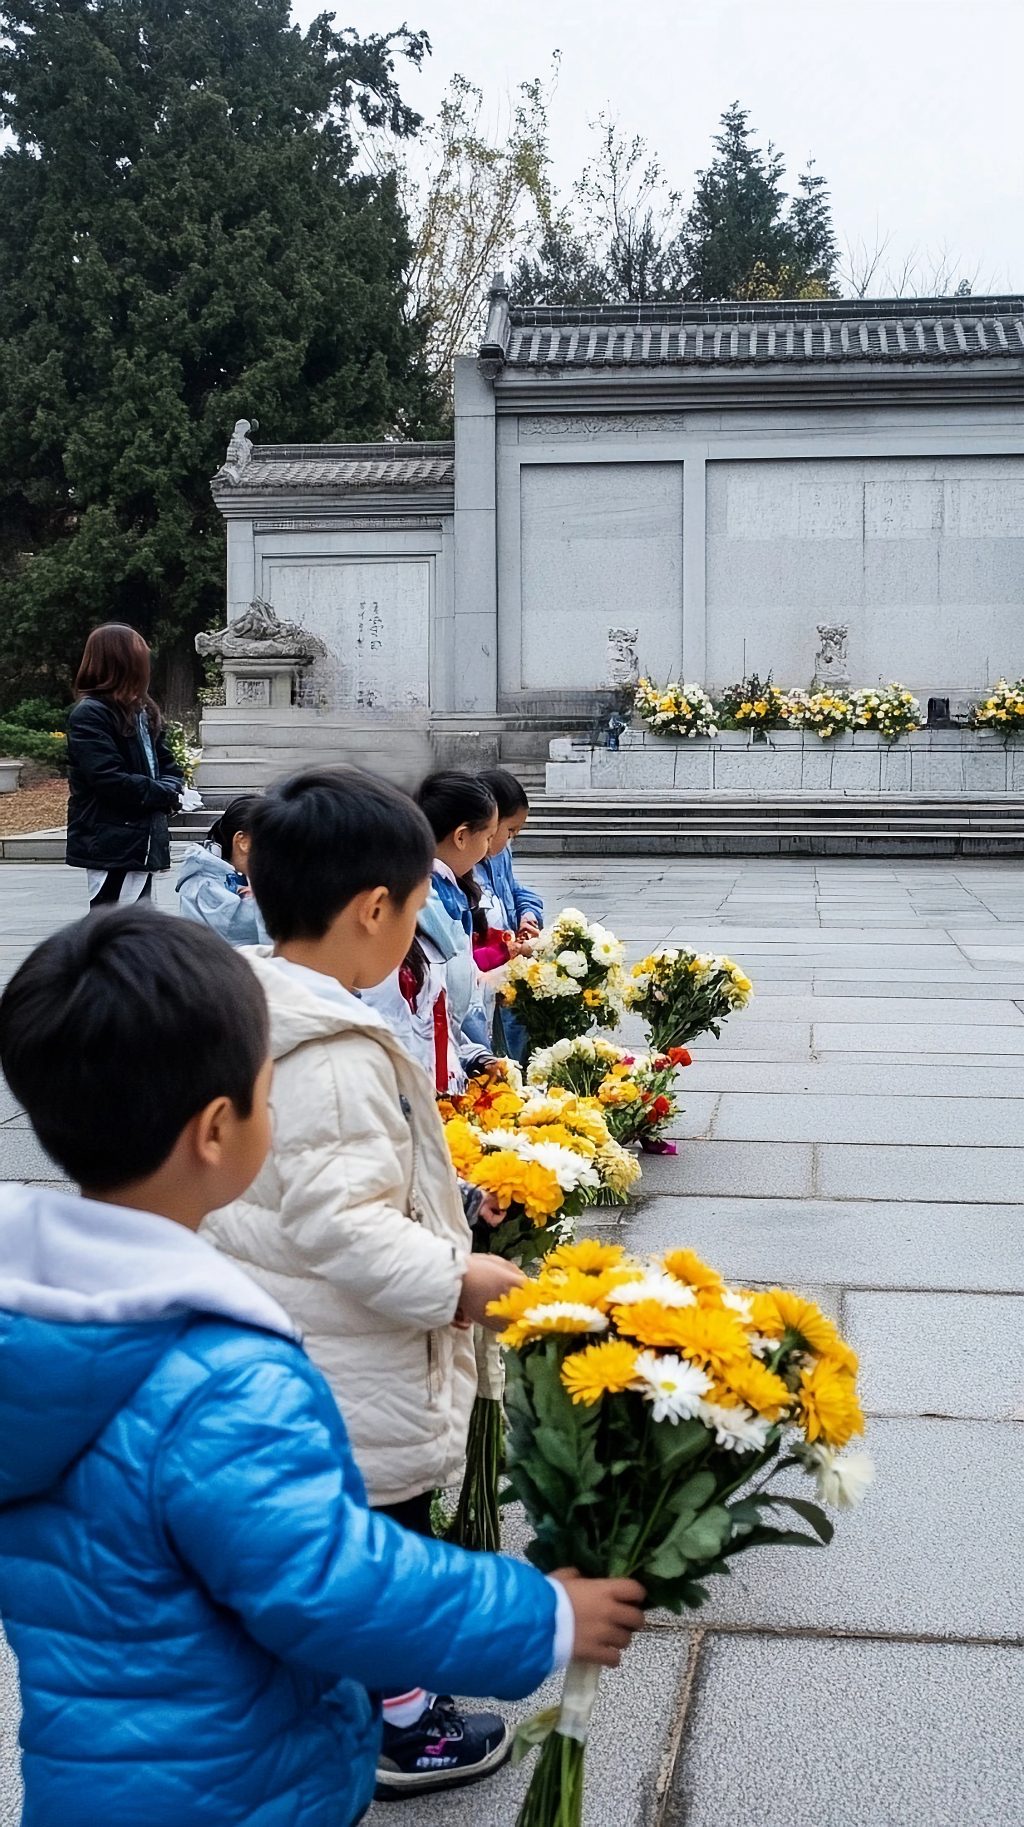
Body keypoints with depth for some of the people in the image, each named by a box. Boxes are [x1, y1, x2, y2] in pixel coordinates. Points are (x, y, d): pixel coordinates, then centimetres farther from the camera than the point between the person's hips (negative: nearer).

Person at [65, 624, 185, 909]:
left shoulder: (143, 712, 15)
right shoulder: (89, 716, -13)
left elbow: (166, 764, 17)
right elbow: (110, 779, -22)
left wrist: (171, 788, -6)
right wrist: (166, 794, -14)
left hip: (141, 839, 9)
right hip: (112, 843, -9)